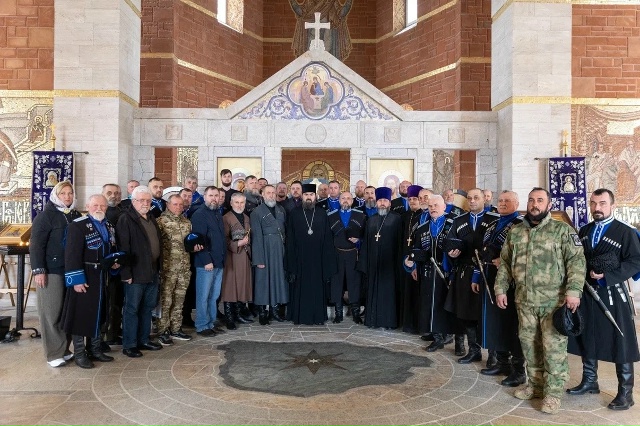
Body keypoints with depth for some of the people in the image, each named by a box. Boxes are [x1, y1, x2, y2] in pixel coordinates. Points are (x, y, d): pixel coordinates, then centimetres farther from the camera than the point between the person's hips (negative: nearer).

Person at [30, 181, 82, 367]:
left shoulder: (76, 215, 13)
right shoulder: (46, 215, -4)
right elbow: (36, 244, -10)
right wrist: (38, 270, -18)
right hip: (52, 271, -5)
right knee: (52, 313, 0)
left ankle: (64, 349, 19)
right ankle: (54, 354, 8)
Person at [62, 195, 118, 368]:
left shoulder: (109, 226, 11)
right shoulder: (77, 225, -13)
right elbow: (72, 254, -18)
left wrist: (114, 262, 3)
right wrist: (76, 280, -22)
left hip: (102, 277, 7)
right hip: (84, 278, -7)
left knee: (98, 313, 15)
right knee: (81, 315, 0)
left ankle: (96, 349, 27)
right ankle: (79, 353, 13)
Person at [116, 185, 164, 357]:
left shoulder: (151, 218, 15)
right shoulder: (126, 220, -11)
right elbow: (123, 248, -16)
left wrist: (158, 266, 14)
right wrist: (126, 273, -19)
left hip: (152, 272, 8)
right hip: (136, 273, -8)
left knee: (147, 307, 16)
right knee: (132, 309, 2)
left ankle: (143, 340, 28)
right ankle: (128, 345, 13)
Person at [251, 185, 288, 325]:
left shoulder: (281, 209, 9)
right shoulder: (257, 212, -6)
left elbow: (286, 229, 11)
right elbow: (257, 237, -10)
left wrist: (286, 249, 2)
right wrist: (259, 259, -14)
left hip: (280, 249, 5)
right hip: (265, 249, -5)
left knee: (278, 277, 9)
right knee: (263, 279, 2)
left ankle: (275, 308, 21)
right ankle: (262, 312, 12)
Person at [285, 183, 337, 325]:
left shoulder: (322, 214, 4)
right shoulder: (294, 214, 2)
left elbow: (327, 239, 3)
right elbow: (290, 239, 1)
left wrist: (328, 261, -3)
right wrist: (291, 263, -4)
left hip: (317, 258, 1)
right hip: (300, 258, -1)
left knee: (318, 287, 6)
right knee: (300, 287, 6)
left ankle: (318, 316, 16)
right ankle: (300, 316, 17)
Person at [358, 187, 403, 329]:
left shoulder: (396, 219, 0)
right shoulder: (371, 220, 12)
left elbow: (400, 241, -4)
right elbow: (365, 243, 11)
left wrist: (398, 262, -10)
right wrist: (364, 263, 5)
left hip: (389, 262, -4)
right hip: (373, 262, 4)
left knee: (388, 290, 0)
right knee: (373, 289, 8)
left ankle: (389, 320, 9)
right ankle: (373, 319, 17)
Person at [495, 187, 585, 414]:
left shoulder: (562, 230, -4)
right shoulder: (515, 232, 9)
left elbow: (576, 261, -10)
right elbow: (505, 263, 13)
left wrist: (573, 290, -20)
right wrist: (500, 288, 8)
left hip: (554, 300, -4)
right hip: (524, 300, 5)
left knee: (554, 347, 0)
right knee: (529, 345, 13)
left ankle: (553, 392, 13)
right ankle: (535, 385, 29)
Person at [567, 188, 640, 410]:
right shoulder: (584, 231, 11)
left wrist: (607, 276, -19)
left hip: (613, 294, -5)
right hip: (587, 292, 6)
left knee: (619, 342, 1)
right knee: (588, 339, 13)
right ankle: (589, 381, 27)